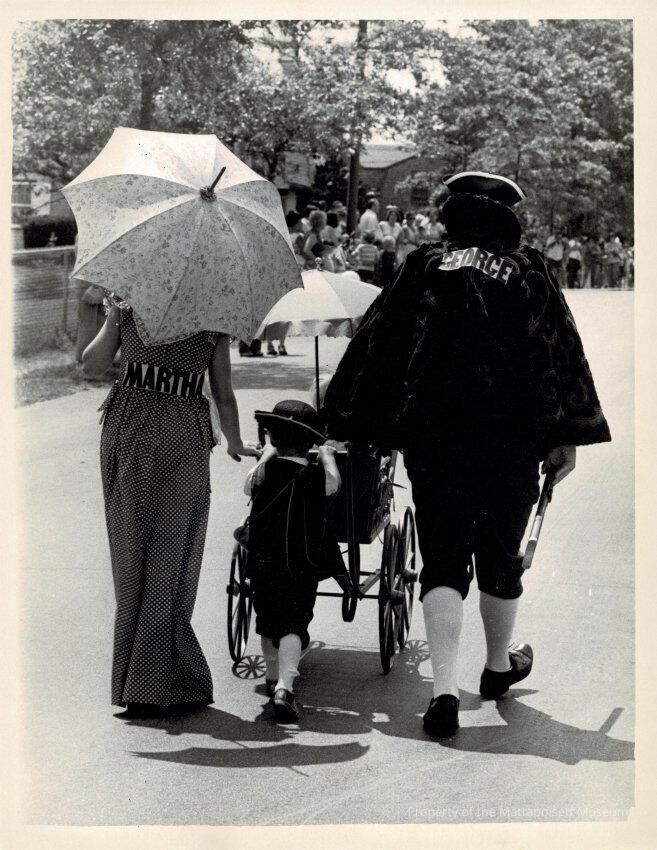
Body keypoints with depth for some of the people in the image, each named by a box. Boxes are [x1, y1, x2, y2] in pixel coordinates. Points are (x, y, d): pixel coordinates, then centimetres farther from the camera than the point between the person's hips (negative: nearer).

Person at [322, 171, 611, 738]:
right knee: (501, 554, 18)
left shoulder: (424, 268, 3)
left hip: (433, 438, 0)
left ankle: (445, 687, -14)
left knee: (443, 561, 1)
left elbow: (375, 347, 2)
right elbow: (562, 354, 1)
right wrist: (566, 437, 3)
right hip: (512, 439, 1)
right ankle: (499, 666, 36)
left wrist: (348, 426, 7)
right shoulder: (530, 271, 3)